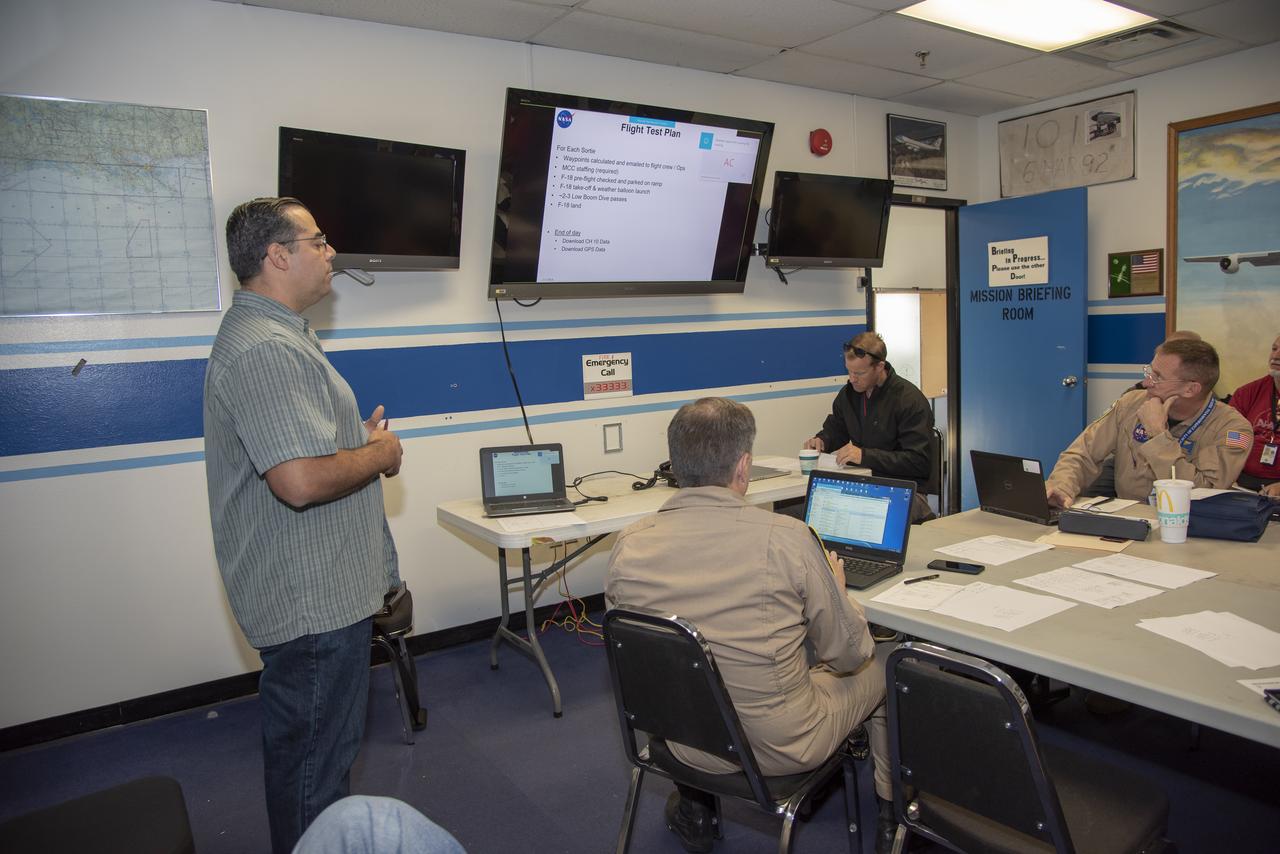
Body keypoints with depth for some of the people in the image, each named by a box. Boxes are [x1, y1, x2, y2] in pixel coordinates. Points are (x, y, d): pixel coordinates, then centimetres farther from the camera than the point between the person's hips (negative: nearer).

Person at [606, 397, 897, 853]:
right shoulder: (787, 538, -23)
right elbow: (848, 653, -9)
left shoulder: (628, 547, -13)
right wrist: (835, 589, 10)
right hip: (781, 747, -3)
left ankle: (693, 807, 39)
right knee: (879, 668, 22)